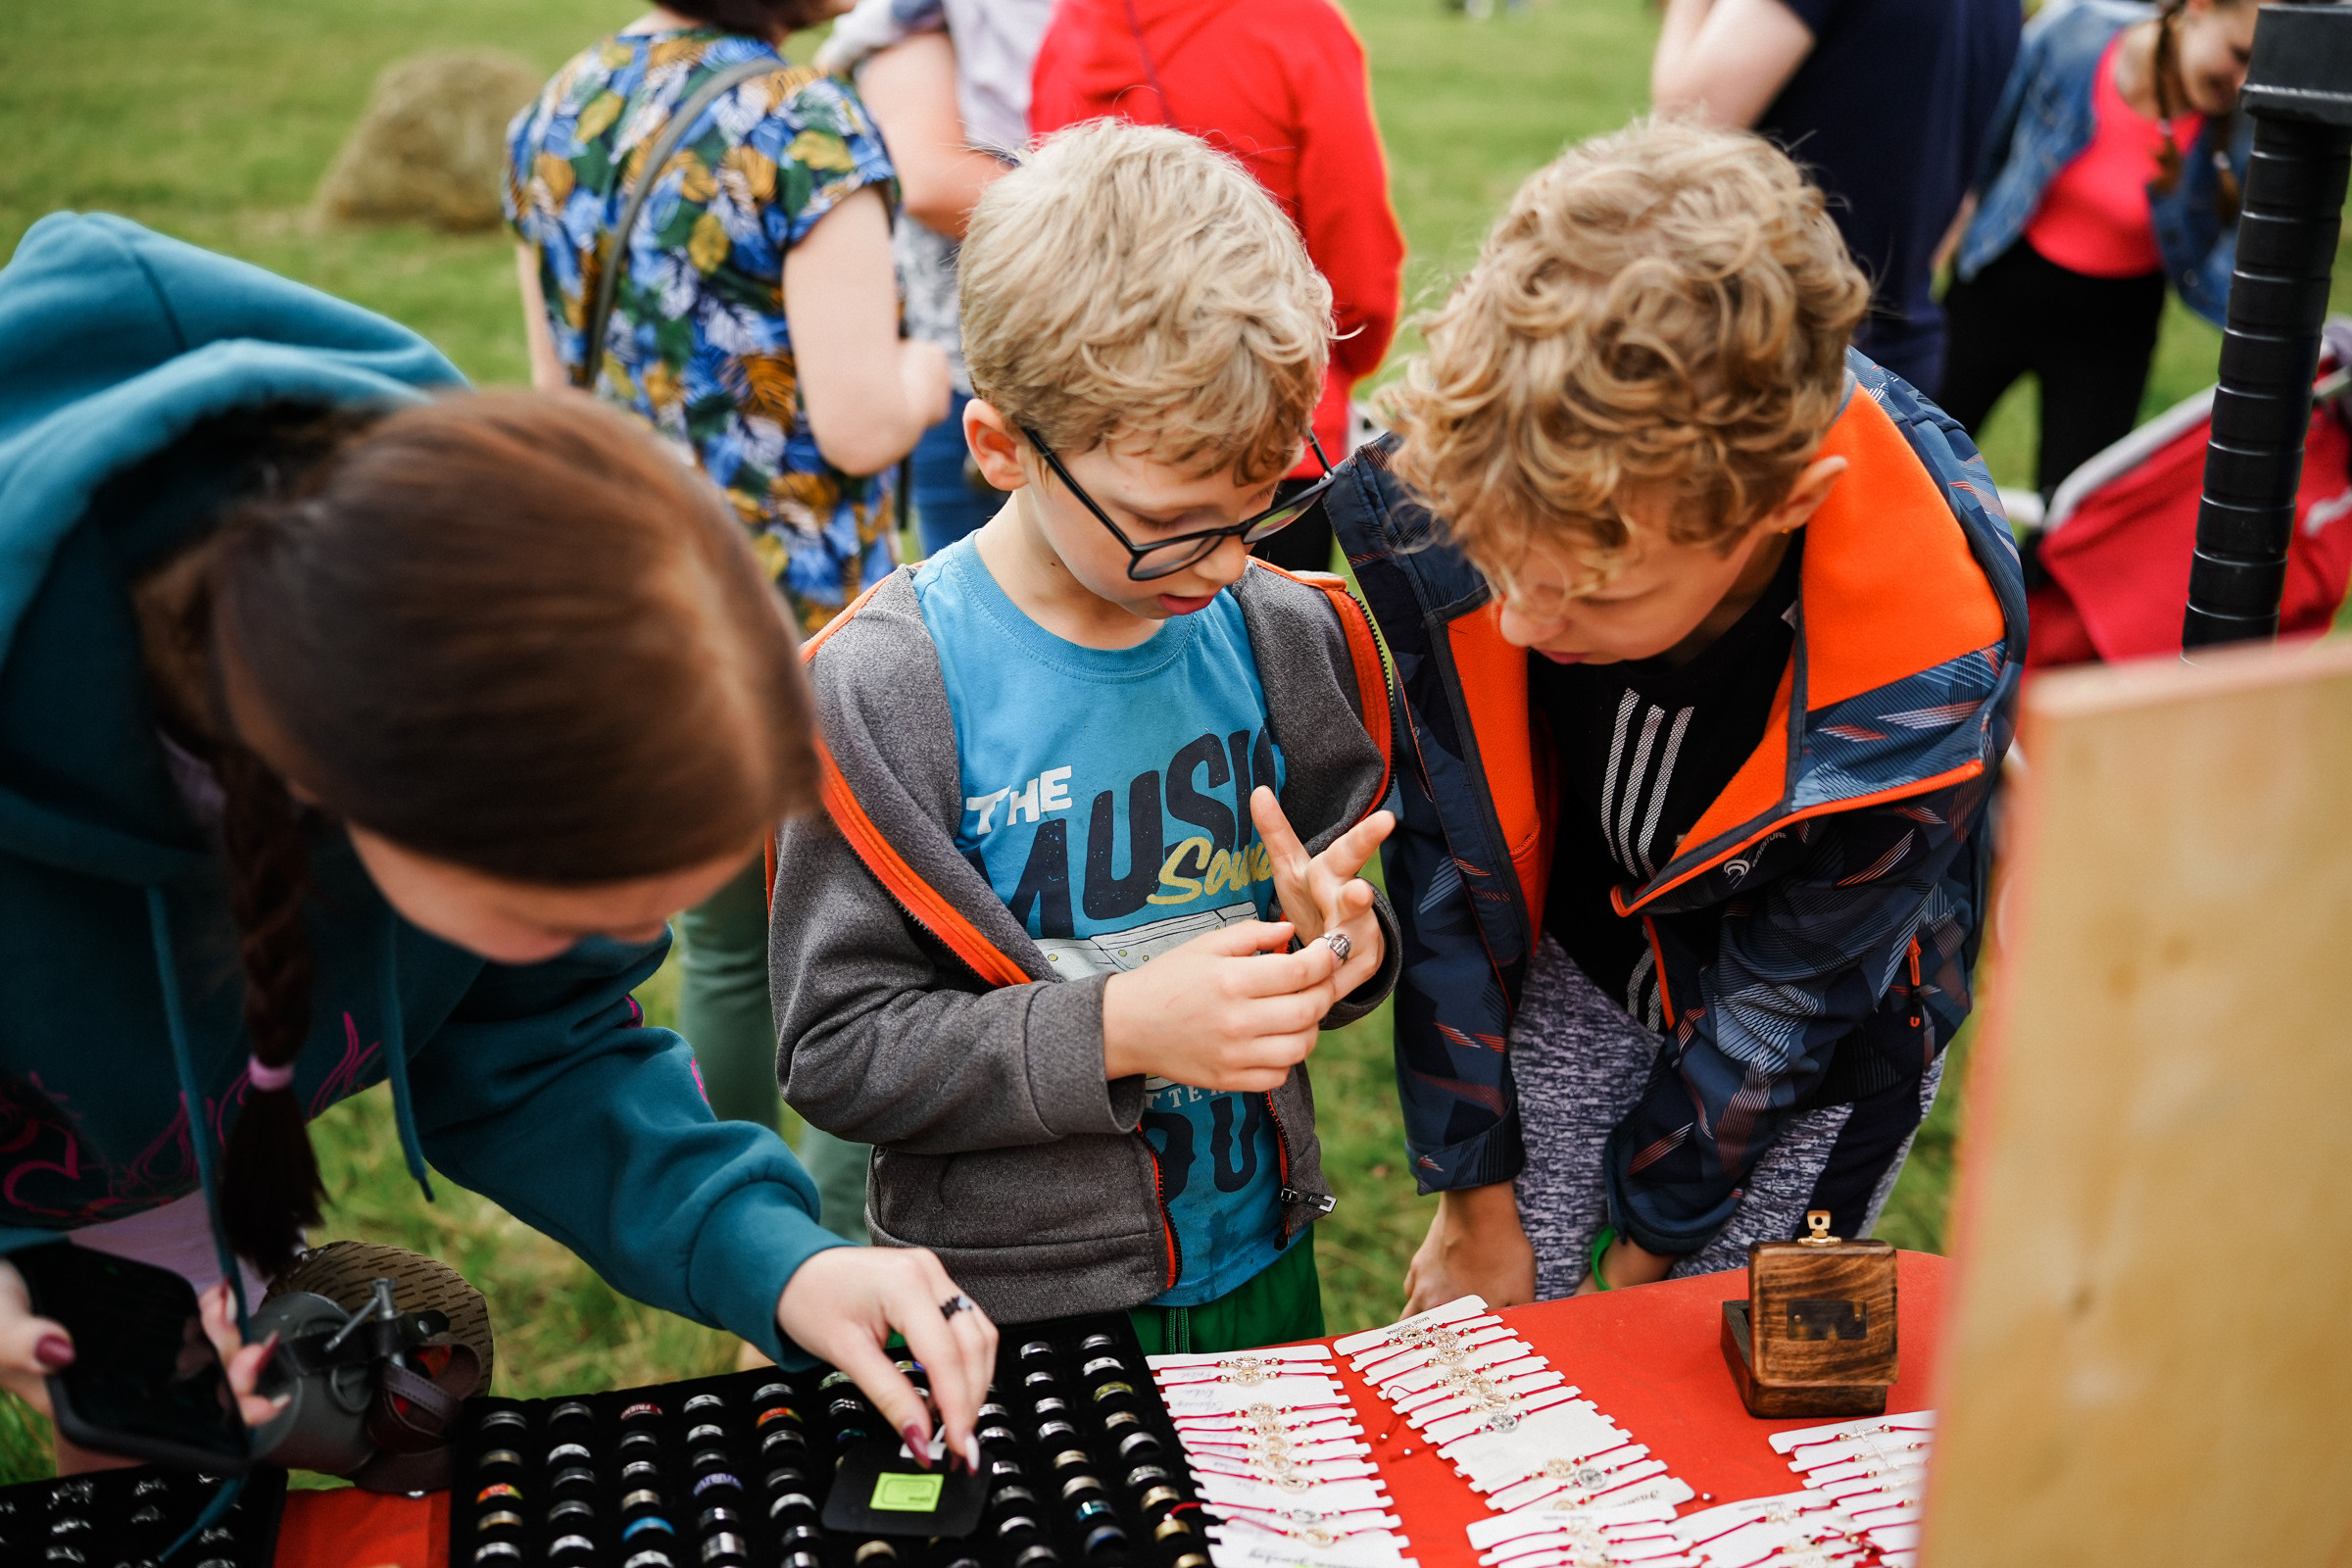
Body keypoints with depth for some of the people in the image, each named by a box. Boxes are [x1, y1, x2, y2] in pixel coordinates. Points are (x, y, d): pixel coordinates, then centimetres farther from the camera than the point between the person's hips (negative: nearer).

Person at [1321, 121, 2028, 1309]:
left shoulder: (1926, 678, -38)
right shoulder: (1431, 496, -31)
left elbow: (1782, 1001, -19)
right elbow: (1442, 852, -15)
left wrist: (1645, 1244, -6)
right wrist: (1476, 1194, -6)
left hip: (1818, 1028, -2)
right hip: (1573, 959, 2)